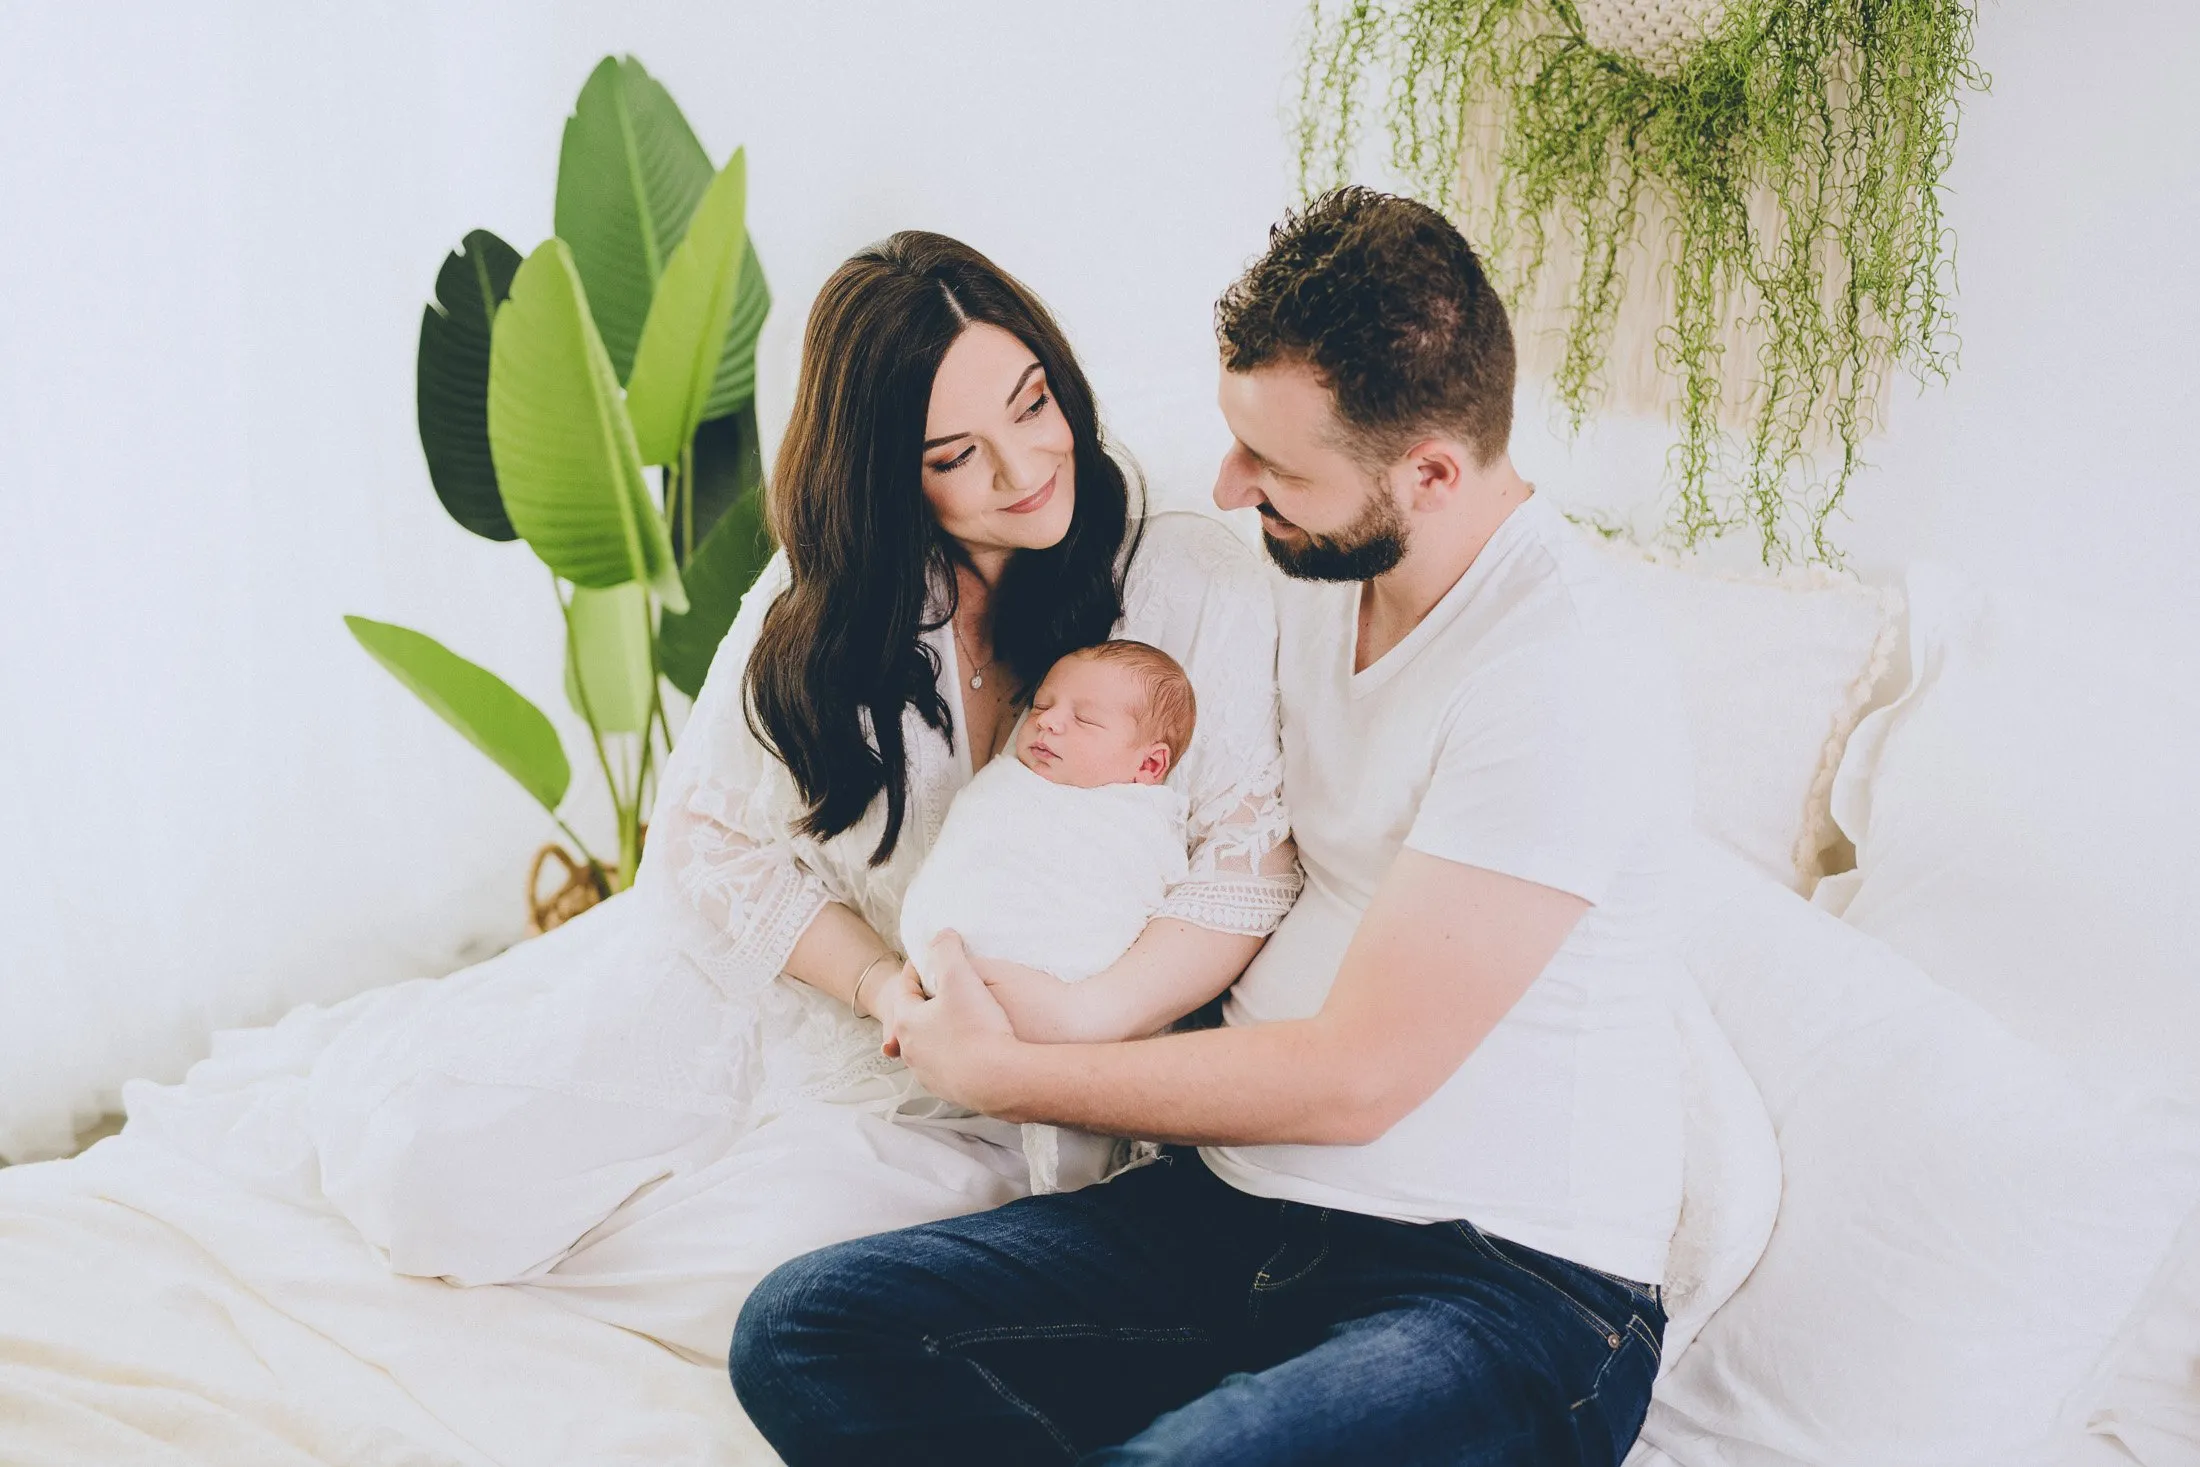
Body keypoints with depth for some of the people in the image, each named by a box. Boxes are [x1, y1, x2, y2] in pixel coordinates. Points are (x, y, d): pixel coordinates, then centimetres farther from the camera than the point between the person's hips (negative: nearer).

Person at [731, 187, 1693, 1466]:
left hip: (1510, 1278, -7)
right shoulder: (1315, 572, 9)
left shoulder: (1567, 680, -18)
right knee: (804, 1332, -13)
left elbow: (1351, 1080, -18)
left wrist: (1000, 1073, -6)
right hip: (1236, 1213, 8)